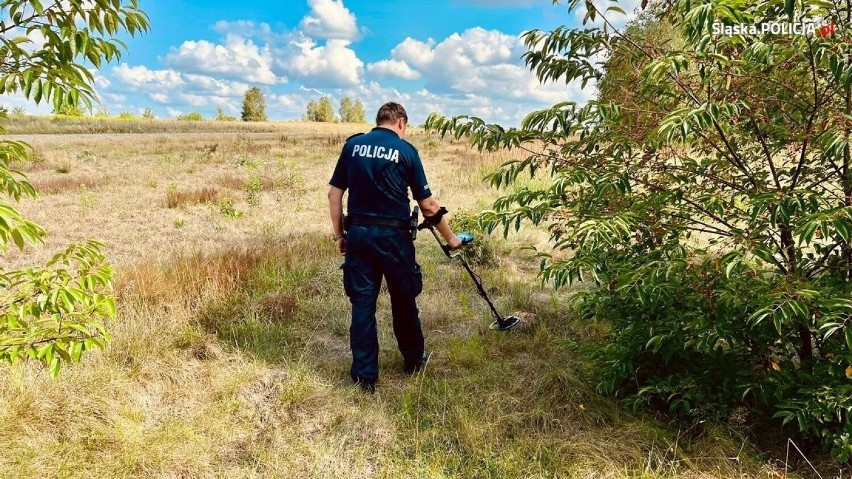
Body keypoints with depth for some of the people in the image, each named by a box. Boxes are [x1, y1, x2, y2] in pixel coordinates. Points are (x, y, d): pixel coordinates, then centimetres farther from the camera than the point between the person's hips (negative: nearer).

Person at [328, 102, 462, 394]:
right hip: (393, 235, -2)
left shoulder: (352, 145, 7)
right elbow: (428, 205, -2)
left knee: (362, 303, 8)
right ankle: (413, 360, 33)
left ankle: (365, 376, 14)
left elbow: (334, 194, 5)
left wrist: (339, 235, 13)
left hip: (358, 233, 2)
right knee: (403, 300, 15)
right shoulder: (405, 150, -2)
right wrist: (450, 237, 9)